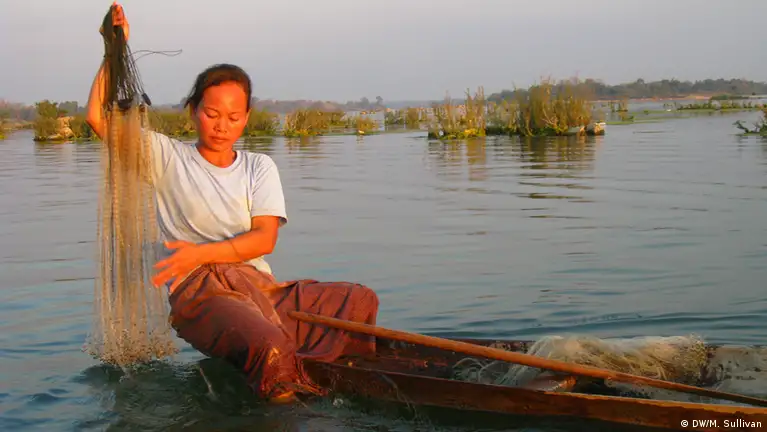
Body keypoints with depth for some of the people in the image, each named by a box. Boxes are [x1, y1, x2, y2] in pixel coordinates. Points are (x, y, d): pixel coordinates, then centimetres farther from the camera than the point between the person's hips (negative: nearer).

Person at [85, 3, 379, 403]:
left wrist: (200, 253, -11)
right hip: (197, 294, -5)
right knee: (267, 345, -37)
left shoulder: (259, 167, 18)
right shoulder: (168, 157, 12)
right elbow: (98, 117, 1)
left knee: (361, 300, -17)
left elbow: (265, 238, 3)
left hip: (260, 286, 5)